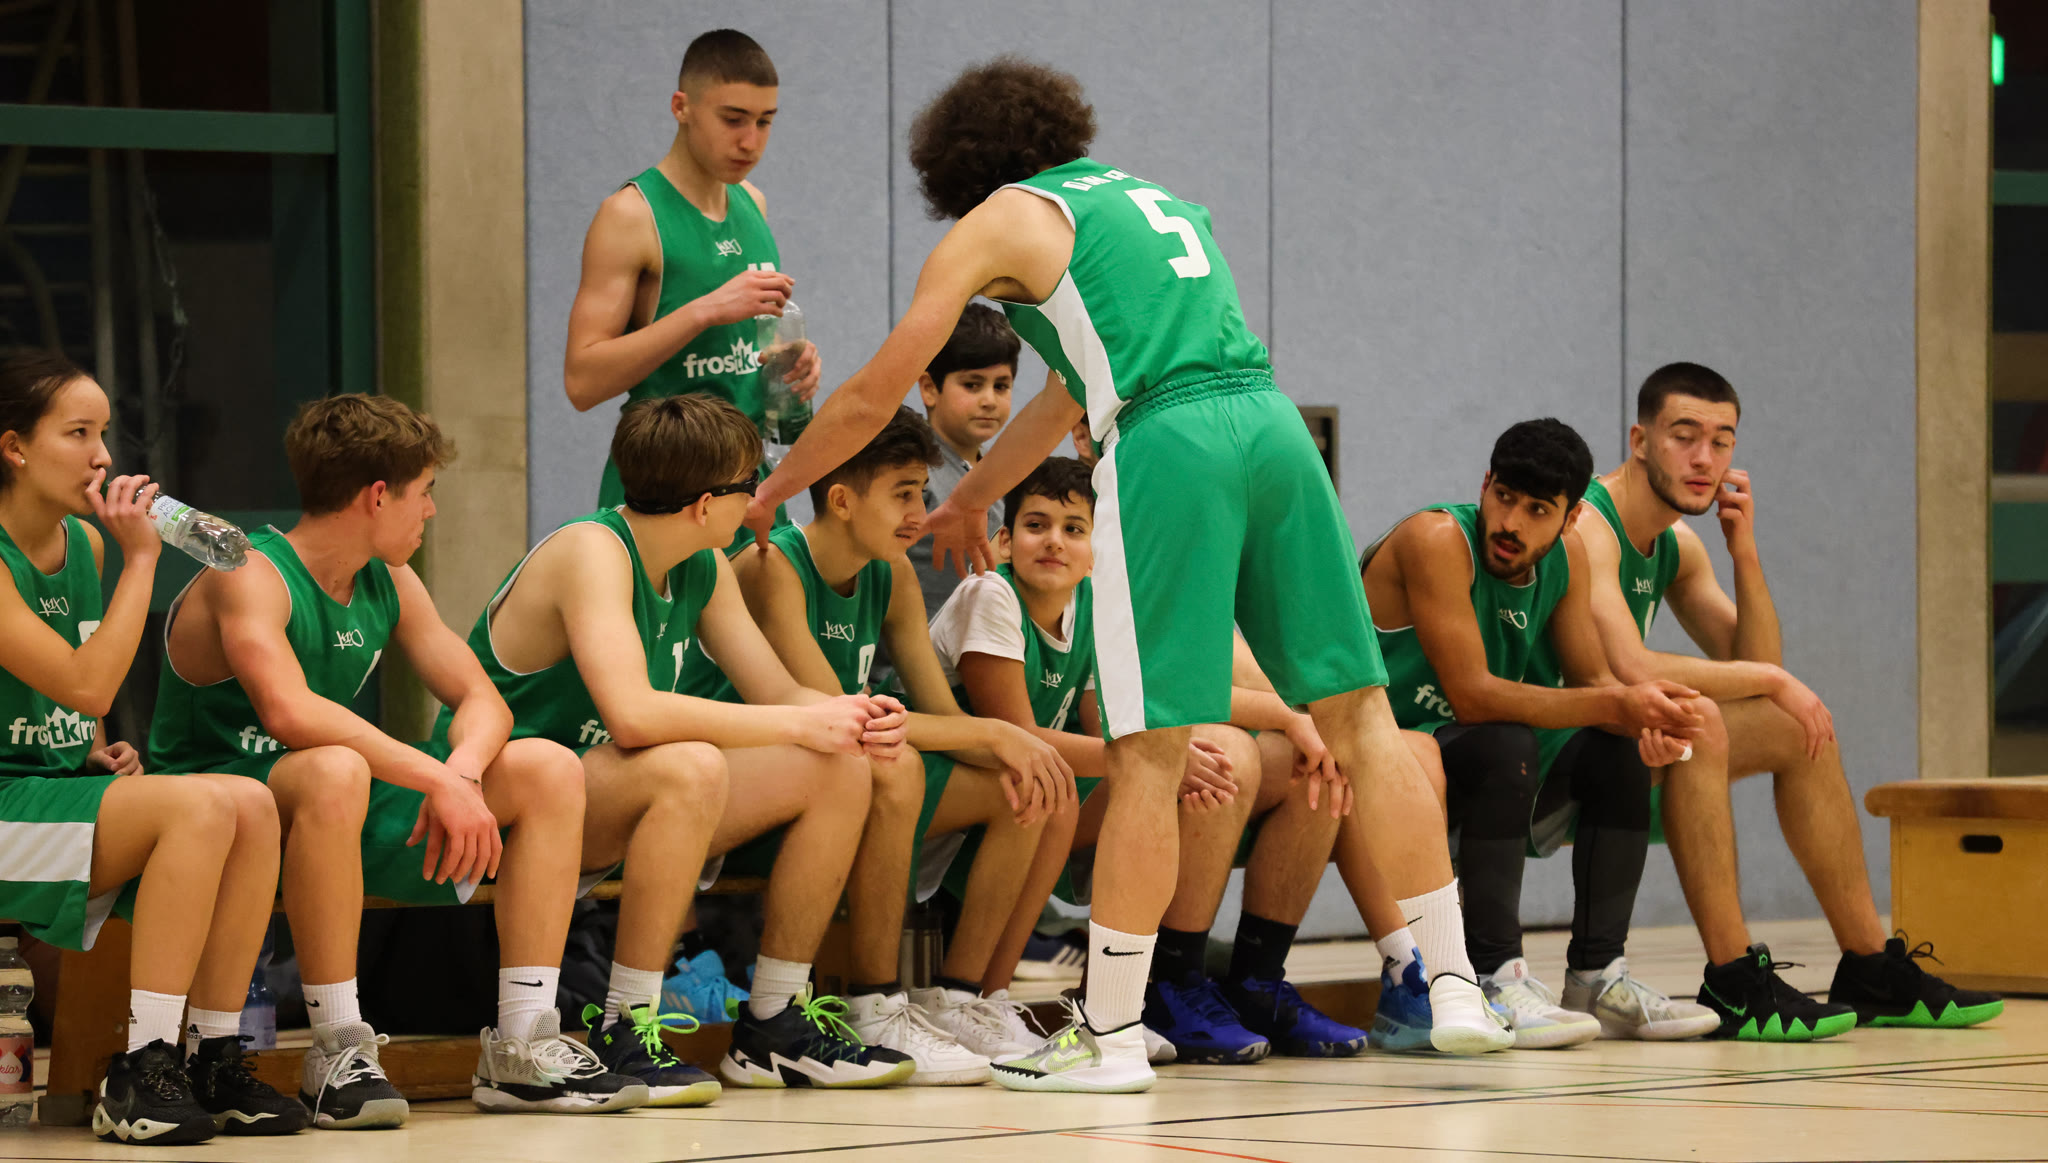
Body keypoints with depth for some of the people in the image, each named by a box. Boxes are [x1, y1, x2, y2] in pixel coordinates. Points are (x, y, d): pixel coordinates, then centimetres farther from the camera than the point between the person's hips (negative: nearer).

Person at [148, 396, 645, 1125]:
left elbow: (481, 699, 6)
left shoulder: (390, 586, 9)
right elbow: (288, 711, -35)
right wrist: (438, 777, -37)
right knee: (333, 771, -42)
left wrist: (462, 775, -18)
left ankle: (523, 1046, -7)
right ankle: (339, 1051, -35)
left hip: (333, 815, 9)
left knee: (548, 770, -1)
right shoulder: (250, 577, -18)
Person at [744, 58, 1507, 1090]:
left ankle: (1108, 1035, -2)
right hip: (1270, 425, 6)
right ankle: (1453, 989, 8)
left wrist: (770, 491, 26)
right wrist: (974, 496, 50)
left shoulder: (997, 224, 12)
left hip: (1168, 449, -6)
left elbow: (876, 394, 11)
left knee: (1148, 753, -5)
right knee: (1357, 710, 8)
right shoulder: (1147, 199, 31)